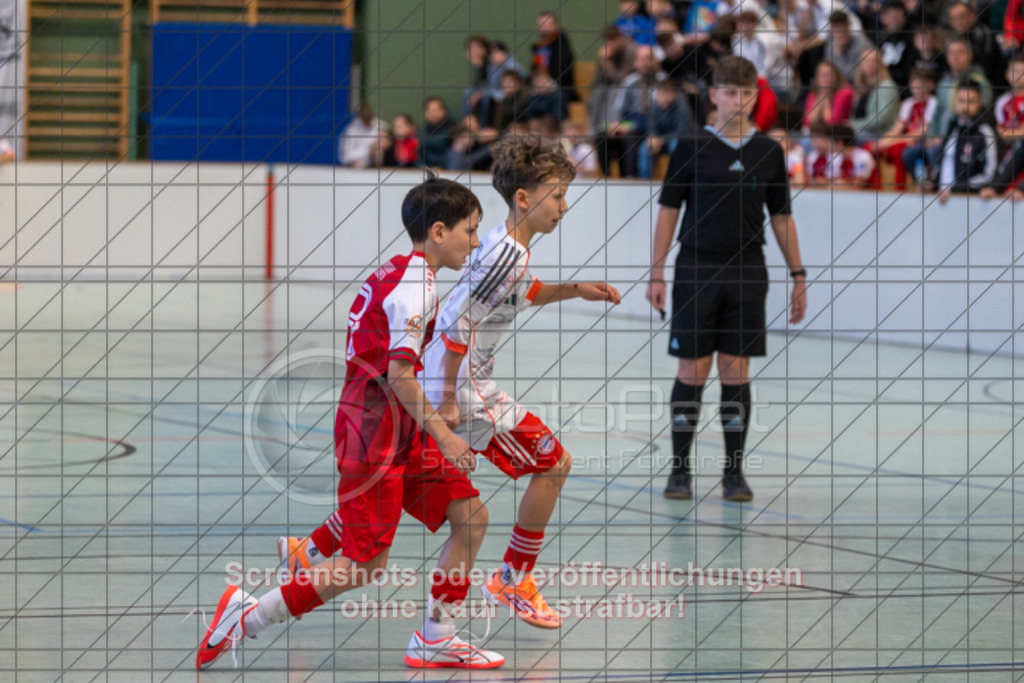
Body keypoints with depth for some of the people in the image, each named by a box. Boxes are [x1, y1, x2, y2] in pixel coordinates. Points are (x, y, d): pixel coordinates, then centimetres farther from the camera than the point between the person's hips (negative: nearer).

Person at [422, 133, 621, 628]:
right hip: (463, 388, -10)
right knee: (554, 463, -1)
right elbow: (457, 326, -24)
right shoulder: (508, 253, -21)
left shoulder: (508, 245, 9)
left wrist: (573, 289, 17)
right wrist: (449, 400, -21)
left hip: (445, 380, 10)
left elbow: (518, 295, 31)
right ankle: (513, 581, 7)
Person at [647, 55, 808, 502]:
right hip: (696, 272, -2)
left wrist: (798, 275, 8)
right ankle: (680, 469, 9)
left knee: (737, 373, 2)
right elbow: (668, 210, 3)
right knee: (692, 372, 0)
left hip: (747, 272, 2)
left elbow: (781, 216, 12)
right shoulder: (692, 147, 0)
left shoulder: (768, 152, 6)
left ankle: (734, 472, 8)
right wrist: (657, 272, -3)